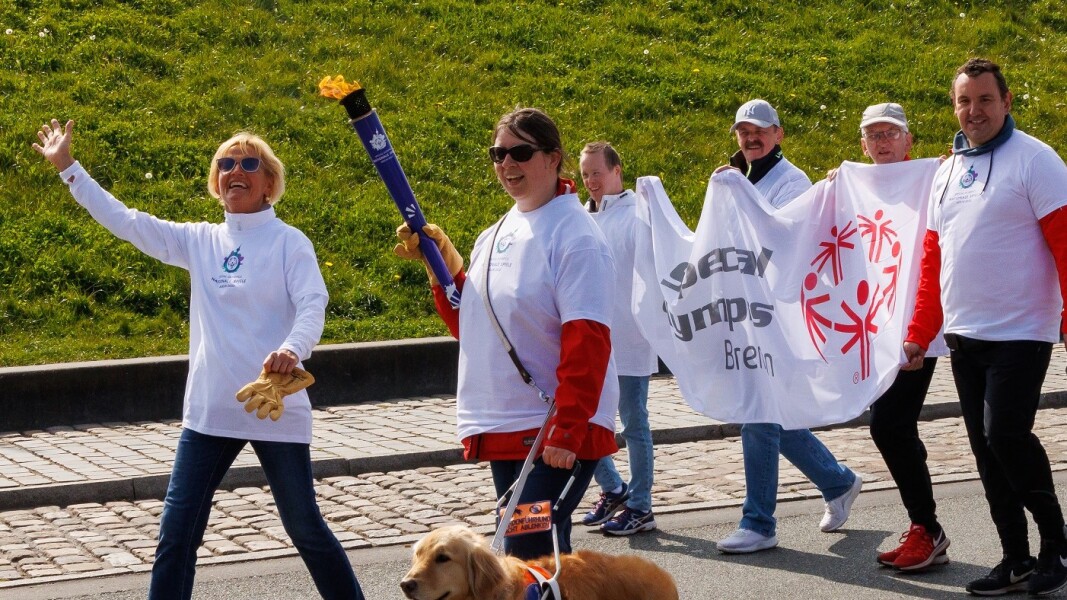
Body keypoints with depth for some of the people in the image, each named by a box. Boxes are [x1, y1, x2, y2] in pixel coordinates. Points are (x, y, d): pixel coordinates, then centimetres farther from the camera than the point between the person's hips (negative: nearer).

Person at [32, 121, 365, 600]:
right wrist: (67, 167, 11)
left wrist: (293, 348, -38)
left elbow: (313, 305, -17)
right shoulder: (199, 241, 9)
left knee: (305, 527, 6)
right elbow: (125, 222, 12)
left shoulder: (289, 243, -4)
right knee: (176, 530, 4)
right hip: (209, 412, 4)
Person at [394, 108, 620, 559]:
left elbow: (587, 341, -18)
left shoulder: (574, 235, -12)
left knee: (530, 559, -14)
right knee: (524, 548, 13)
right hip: (504, 429, 8)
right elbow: (471, 325, 20)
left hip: (556, 435, -8)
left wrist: (567, 429, -24)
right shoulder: (495, 236, 13)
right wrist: (442, 263, 7)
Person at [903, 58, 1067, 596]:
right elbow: (933, 260, 17)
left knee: (1005, 435, -15)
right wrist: (919, 334, 12)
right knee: (986, 449, 8)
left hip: (1020, 334, -7)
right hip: (963, 337, 7)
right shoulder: (948, 172, 14)